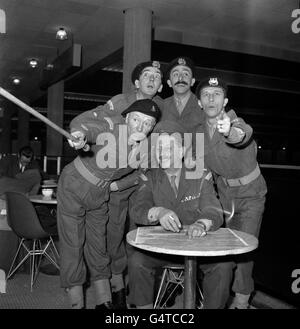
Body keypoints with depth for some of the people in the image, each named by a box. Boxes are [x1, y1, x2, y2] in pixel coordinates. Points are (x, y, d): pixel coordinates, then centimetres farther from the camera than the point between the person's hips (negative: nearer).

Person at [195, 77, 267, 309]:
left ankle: (241, 299, 7)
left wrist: (231, 132, -72)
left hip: (250, 192, -5)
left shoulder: (236, 122, -26)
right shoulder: (200, 132, -8)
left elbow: (244, 134, -52)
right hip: (224, 192, 5)